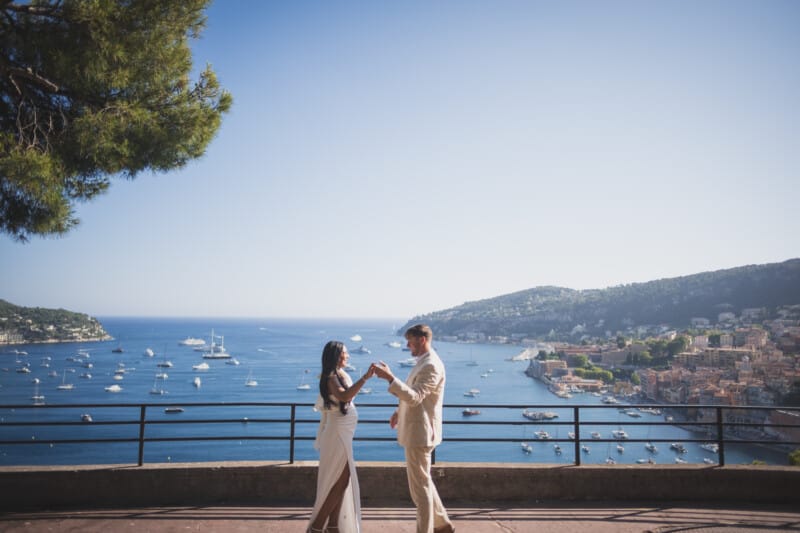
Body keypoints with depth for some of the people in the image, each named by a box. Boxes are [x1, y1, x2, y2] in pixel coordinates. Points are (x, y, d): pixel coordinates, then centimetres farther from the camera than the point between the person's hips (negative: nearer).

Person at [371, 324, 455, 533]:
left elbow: (415, 397, -28)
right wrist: (399, 411, 12)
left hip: (420, 433, -11)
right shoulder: (423, 362, 13)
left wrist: (389, 377, -32)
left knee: (420, 485, 0)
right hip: (415, 431, 11)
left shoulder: (431, 365, -20)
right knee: (422, 481, 21)